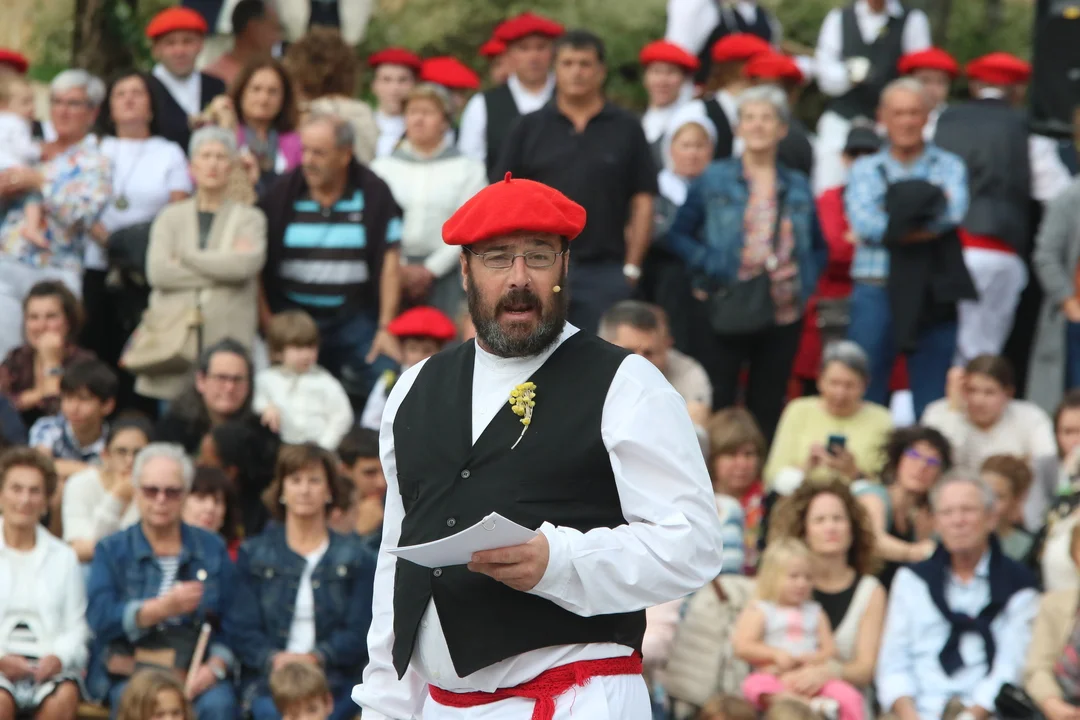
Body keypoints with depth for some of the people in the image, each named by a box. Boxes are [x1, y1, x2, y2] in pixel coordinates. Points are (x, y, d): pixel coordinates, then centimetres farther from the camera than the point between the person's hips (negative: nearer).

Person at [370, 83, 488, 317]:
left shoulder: (468, 169, 7)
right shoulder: (383, 167, 13)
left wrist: (429, 270, -9)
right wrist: (398, 268, -9)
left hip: (443, 271, -2)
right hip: (393, 274, 2)